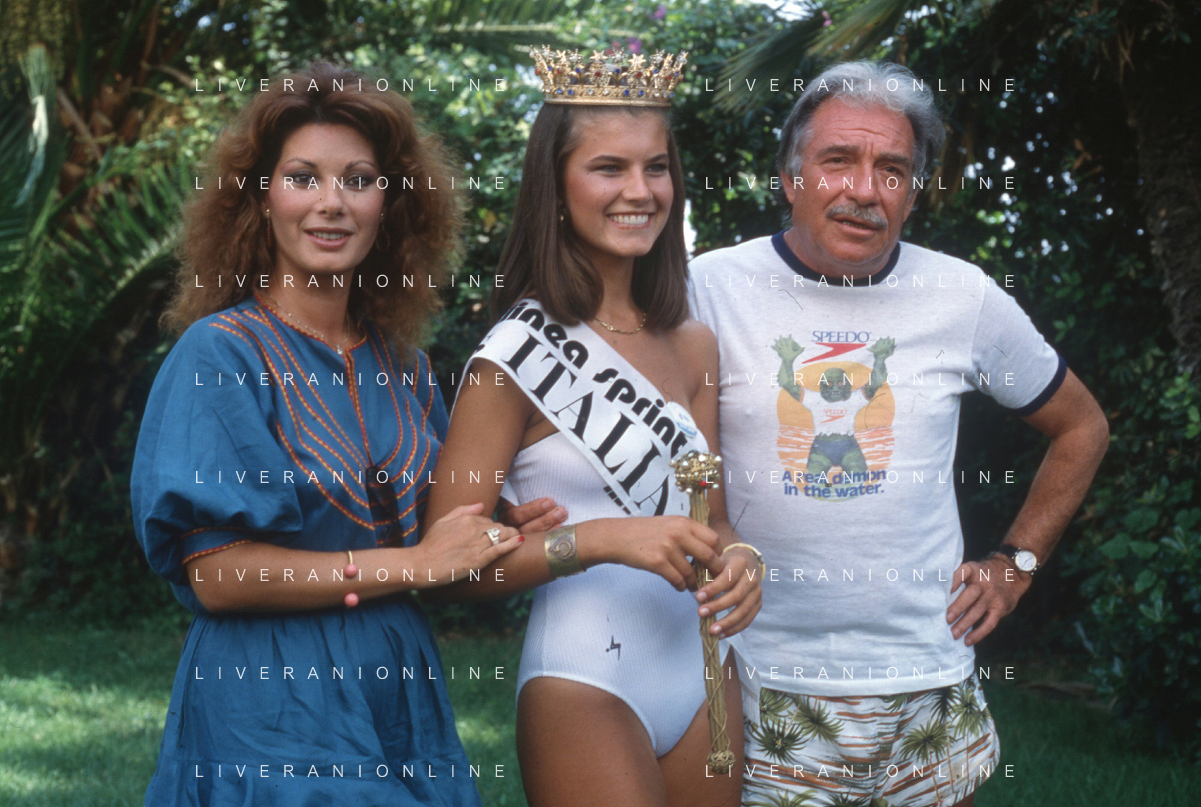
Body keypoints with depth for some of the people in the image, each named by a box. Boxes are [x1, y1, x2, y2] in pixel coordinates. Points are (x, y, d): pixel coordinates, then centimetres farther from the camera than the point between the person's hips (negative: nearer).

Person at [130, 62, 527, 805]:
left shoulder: (401, 367, 7)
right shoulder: (221, 353, -9)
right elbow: (213, 574, -16)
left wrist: (500, 538, -3)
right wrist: (413, 563, -16)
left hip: (401, 690, 6)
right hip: (272, 712, -6)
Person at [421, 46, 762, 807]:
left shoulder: (693, 346, 6)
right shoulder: (518, 355, -10)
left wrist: (737, 559, -9)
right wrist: (601, 539, -23)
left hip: (704, 674, 6)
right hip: (587, 688, -6)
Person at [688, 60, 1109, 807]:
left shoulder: (965, 299, 1)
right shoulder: (711, 289, -6)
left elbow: (1082, 427, 15)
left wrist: (1016, 562, 10)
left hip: (928, 682, 2)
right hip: (764, 687, -2)